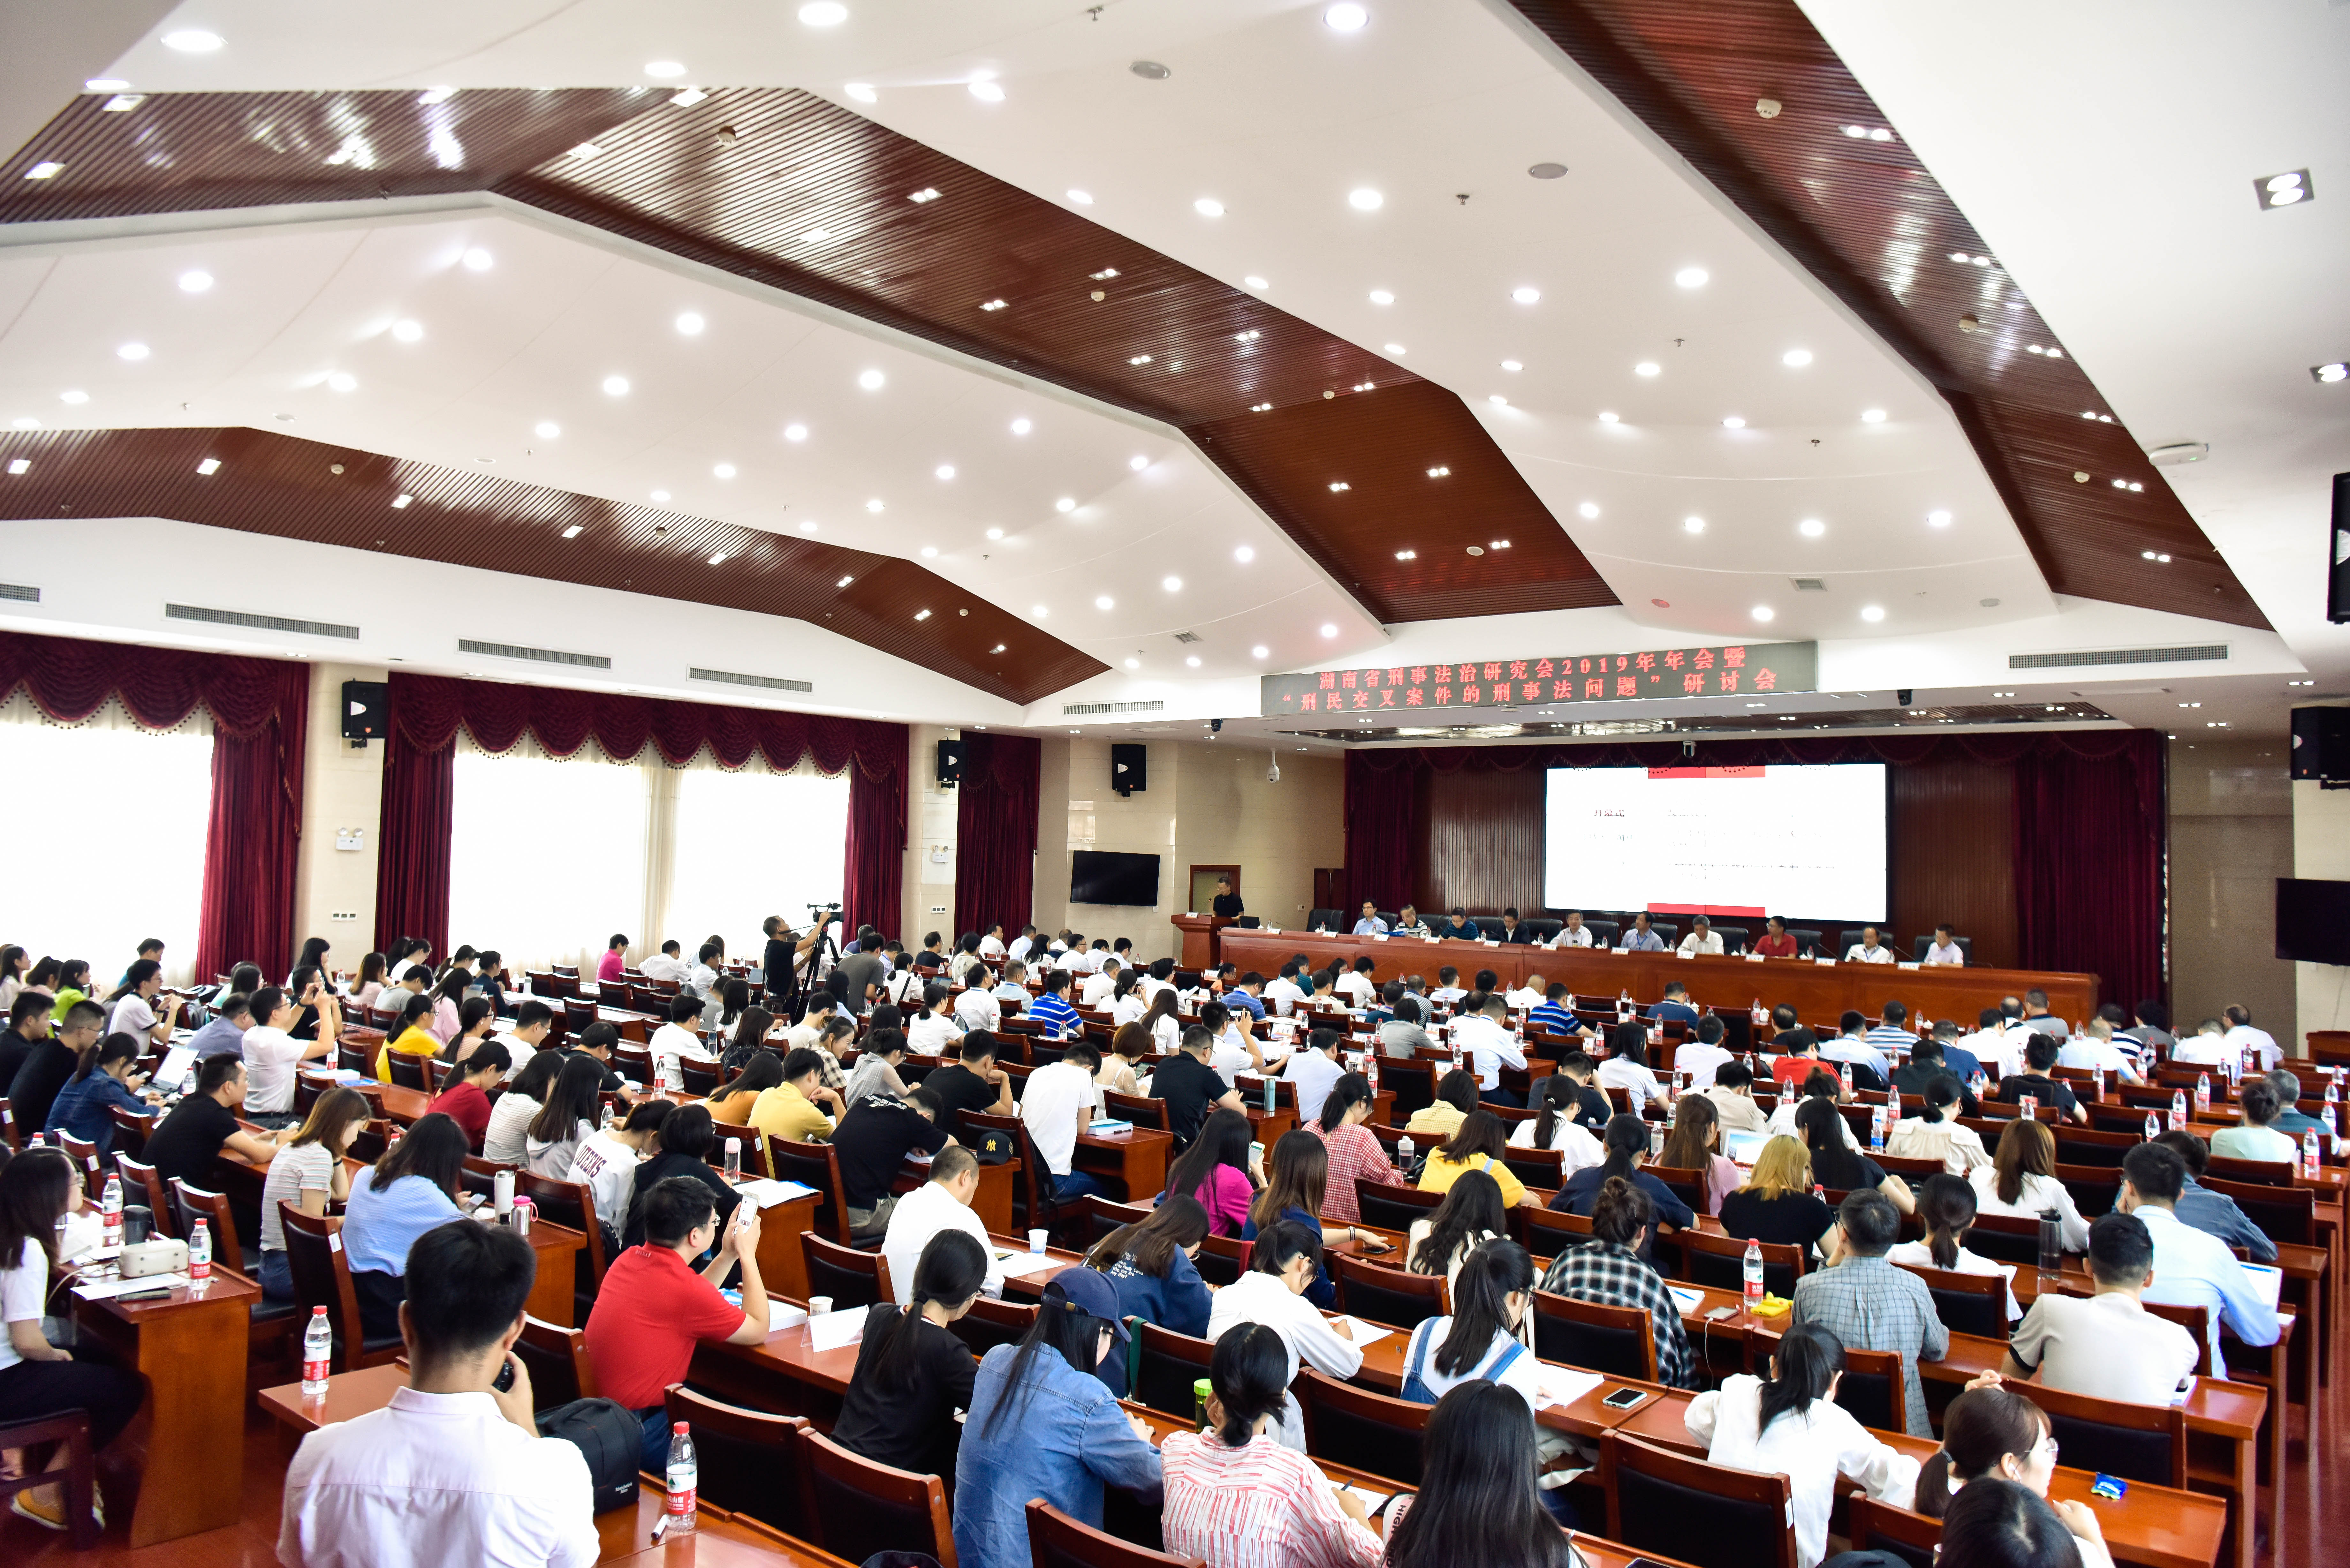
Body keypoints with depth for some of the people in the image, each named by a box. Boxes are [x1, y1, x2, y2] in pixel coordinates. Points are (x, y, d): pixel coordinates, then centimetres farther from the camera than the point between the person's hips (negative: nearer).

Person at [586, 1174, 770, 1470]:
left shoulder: (628, 1259, 1)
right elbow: (759, 1331, -7)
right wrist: (747, 1255, 0)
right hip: (638, 1438, -9)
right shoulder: (682, 1286, -23)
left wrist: (728, 1255, 14)